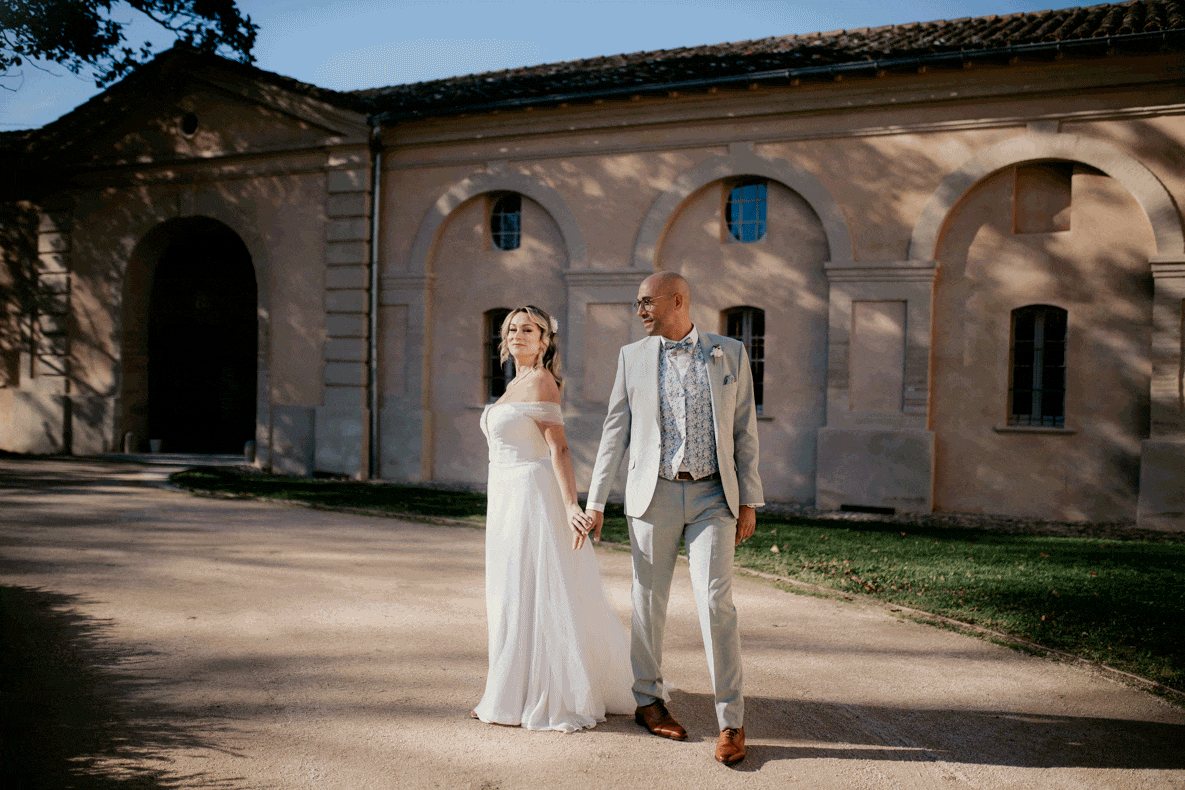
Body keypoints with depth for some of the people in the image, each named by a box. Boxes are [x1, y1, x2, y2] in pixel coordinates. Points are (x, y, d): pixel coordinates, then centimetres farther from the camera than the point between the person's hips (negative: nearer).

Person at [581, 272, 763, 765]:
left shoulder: (730, 354, 4)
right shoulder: (633, 357, 6)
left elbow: (745, 432, 5)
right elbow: (615, 431, 6)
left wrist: (748, 501, 0)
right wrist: (595, 502, 3)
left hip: (712, 497, -1)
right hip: (653, 494, 1)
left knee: (716, 604, -8)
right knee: (649, 601, 9)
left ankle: (731, 722, 1)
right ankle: (648, 701, 26)